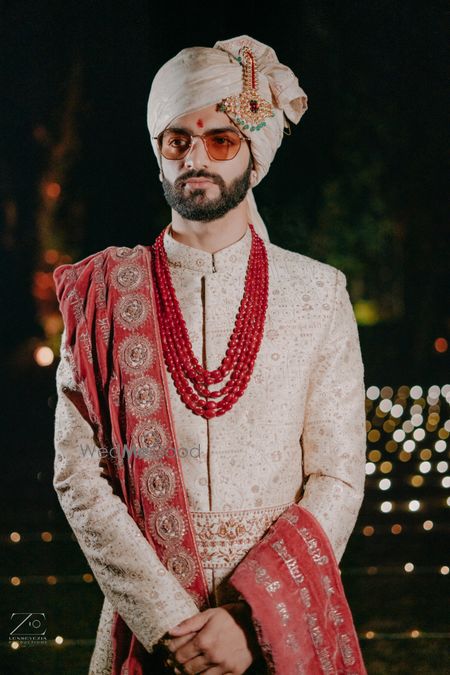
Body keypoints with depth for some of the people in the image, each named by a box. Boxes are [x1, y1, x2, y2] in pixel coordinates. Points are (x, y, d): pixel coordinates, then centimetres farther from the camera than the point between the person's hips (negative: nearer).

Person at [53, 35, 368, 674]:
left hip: (282, 616, 0)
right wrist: (168, 616, -15)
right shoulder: (106, 293, -2)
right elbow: (78, 473, -6)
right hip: (145, 621, 0)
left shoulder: (319, 295, -2)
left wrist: (252, 616, -16)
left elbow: (338, 479, -5)